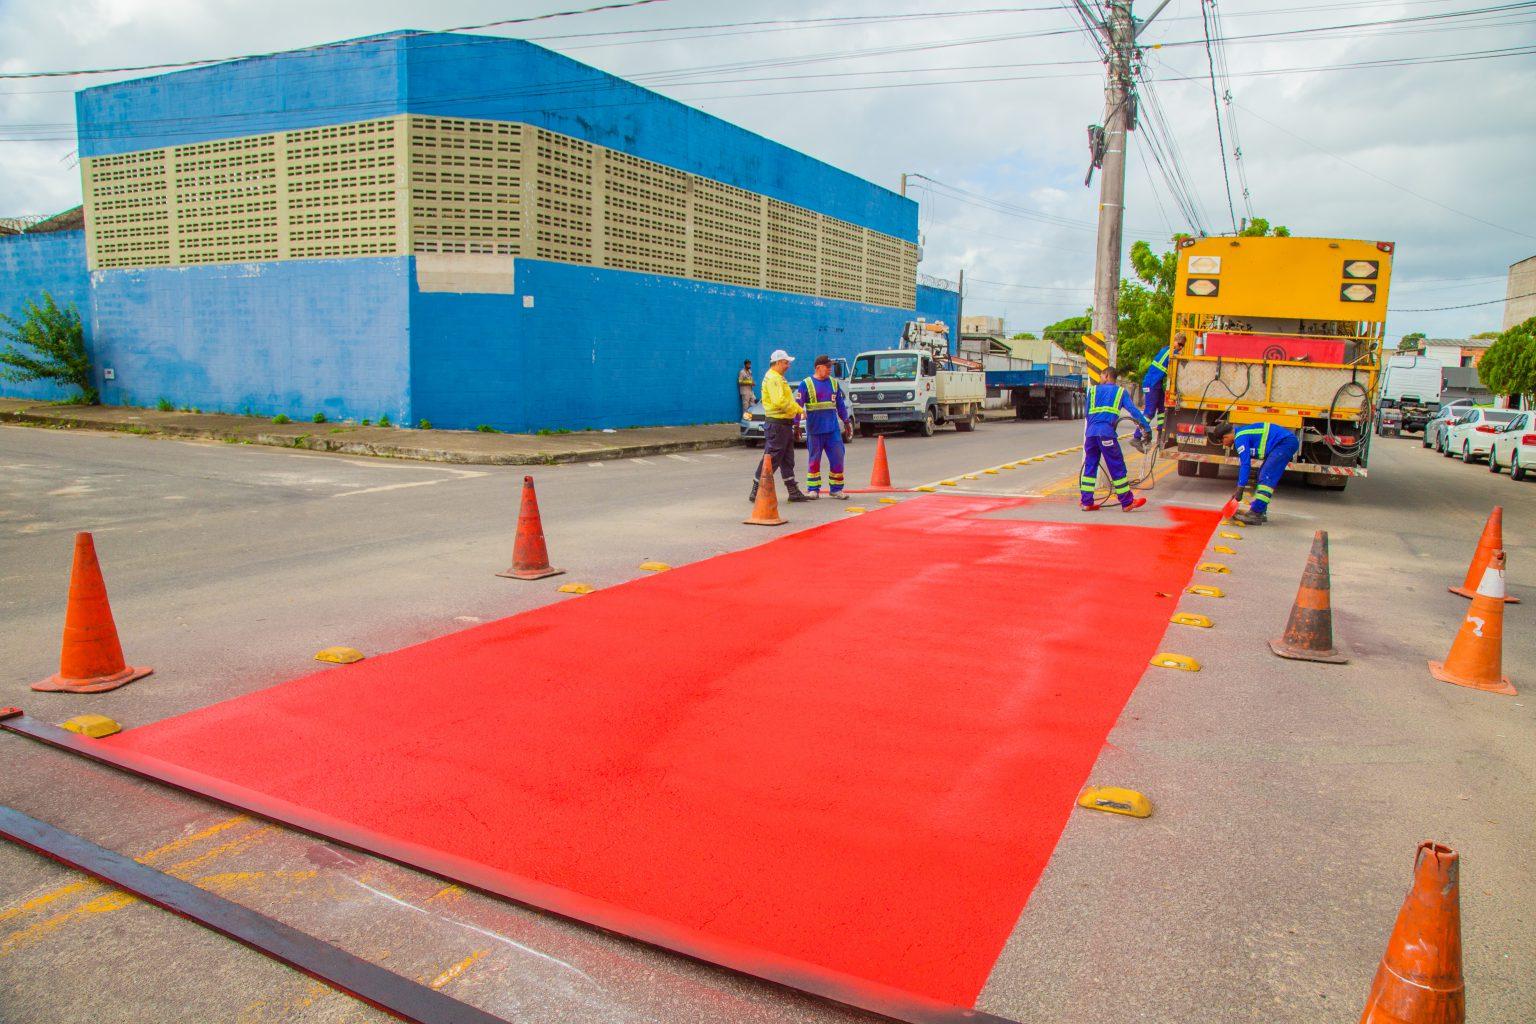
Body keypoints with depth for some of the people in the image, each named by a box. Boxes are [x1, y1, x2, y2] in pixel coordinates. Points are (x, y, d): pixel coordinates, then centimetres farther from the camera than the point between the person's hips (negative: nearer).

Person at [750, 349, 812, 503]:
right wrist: (798, 409, -17)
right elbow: (779, 401, -26)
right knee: (771, 458, -8)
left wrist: (798, 409, 8)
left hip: (784, 423, 11)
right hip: (776, 423, -11)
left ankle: (794, 492, 19)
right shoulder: (772, 378, -15)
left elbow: (787, 399, 23)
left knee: (787, 460, 13)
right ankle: (756, 492, -2)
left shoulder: (778, 378, 20)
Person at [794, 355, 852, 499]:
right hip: (814, 430, -3)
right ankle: (813, 489, 15)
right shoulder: (806, 384, -4)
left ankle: (836, 489, 12)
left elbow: (840, 404, 17)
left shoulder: (833, 382, 9)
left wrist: (846, 421, 18)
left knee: (838, 459, 1)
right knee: (814, 460, 5)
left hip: (833, 429, 4)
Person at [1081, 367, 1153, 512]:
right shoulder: (1120, 391, 12)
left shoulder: (1093, 390, 17)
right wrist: (1147, 427, 2)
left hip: (1090, 432, 3)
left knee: (1089, 466, 10)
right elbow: (1133, 410, 3)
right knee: (1117, 467, 2)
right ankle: (1127, 502, 7)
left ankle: (1087, 502, 9)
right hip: (1106, 432, -3)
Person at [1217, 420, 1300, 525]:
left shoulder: (1240, 438, -14)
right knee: (1263, 475, 15)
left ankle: (1255, 515, -21)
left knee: (1266, 477, -17)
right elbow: (1243, 464, 21)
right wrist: (1239, 490, 22)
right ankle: (1261, 512, 15)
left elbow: (1245, 464, -18)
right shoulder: (1242, 434, 17)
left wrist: (1239, 490, -15)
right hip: (1287, 442, 11)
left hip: (1286, 442, -11)